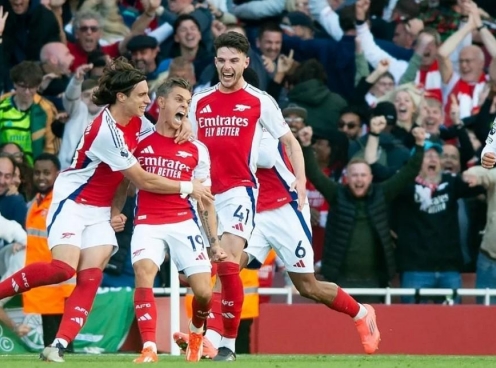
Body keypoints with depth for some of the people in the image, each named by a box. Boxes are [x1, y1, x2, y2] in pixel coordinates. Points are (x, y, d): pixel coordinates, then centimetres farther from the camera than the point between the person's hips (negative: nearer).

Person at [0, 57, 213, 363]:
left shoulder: (136, 122, 1)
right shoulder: (107, 131, -25)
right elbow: (144, 181, -21)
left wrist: (182, 128, 0)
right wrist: (188, 187, -13)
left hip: (99, 212, 8)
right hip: (72, 204, -8)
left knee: (90, 278, -11)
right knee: (63, 269, -25)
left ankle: (60, 346, -17)